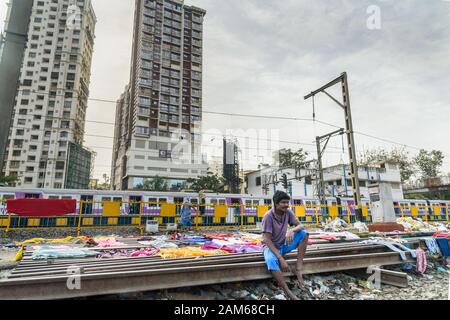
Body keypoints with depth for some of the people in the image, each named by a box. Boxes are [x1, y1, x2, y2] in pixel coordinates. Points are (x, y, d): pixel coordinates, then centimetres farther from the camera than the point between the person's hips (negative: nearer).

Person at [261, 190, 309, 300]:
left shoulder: (288, 212, -8)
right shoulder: (268, 216, -24)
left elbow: (300, 225, -9)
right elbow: (267, 240, -25)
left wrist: (292, 230, -34)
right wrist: (281, 258, -31)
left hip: (285, 244, 6)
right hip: (272, 246, -5)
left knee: (304, 234, -16)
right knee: (271, 261, -39)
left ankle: (299, 268, -16)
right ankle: (289, 294, -33)